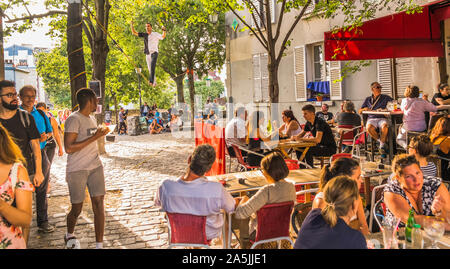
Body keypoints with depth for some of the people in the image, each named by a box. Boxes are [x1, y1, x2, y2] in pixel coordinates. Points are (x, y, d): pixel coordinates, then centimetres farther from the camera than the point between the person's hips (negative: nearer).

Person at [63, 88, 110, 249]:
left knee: (98, 203, -3)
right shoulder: (74, 119, -13)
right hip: (77, 170, -6)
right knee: (77, 209, 5)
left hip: (95, 167, 7)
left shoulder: (92, 119, 14)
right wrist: (94, 137, -21)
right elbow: (69, 148, -21)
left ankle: (99, 245, 3)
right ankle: (69, 235, 35)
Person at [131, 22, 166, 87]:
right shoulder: (144, 35, 12)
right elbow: (134, 33, 16)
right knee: (150, 69, 6)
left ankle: (151, 81, -35)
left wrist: (164, 30, -19)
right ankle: (154, 82, 15)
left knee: (152, 66, -24)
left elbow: (163, 36, -4)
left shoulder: (155, 34, 3)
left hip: (154, 53, -5)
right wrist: (132, 25, 6)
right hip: (147, 54, 5)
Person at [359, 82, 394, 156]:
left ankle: (382, 145, -20)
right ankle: (382, 141, -15)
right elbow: (360, 111, 19)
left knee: (385, 126, -37)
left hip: (382, 118, -1)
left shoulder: (385, 97, 16)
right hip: (371, 119, 1)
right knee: (369, 128, -35)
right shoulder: (368, 99, 20)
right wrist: (365, 109, -3)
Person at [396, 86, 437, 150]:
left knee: (399, 139, 21)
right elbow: (434, 109, 1)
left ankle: (406, 145, -9)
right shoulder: (422, 101, -6)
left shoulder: (405, 101, -8)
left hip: (409, 128, -3)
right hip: (422, 128, 3)